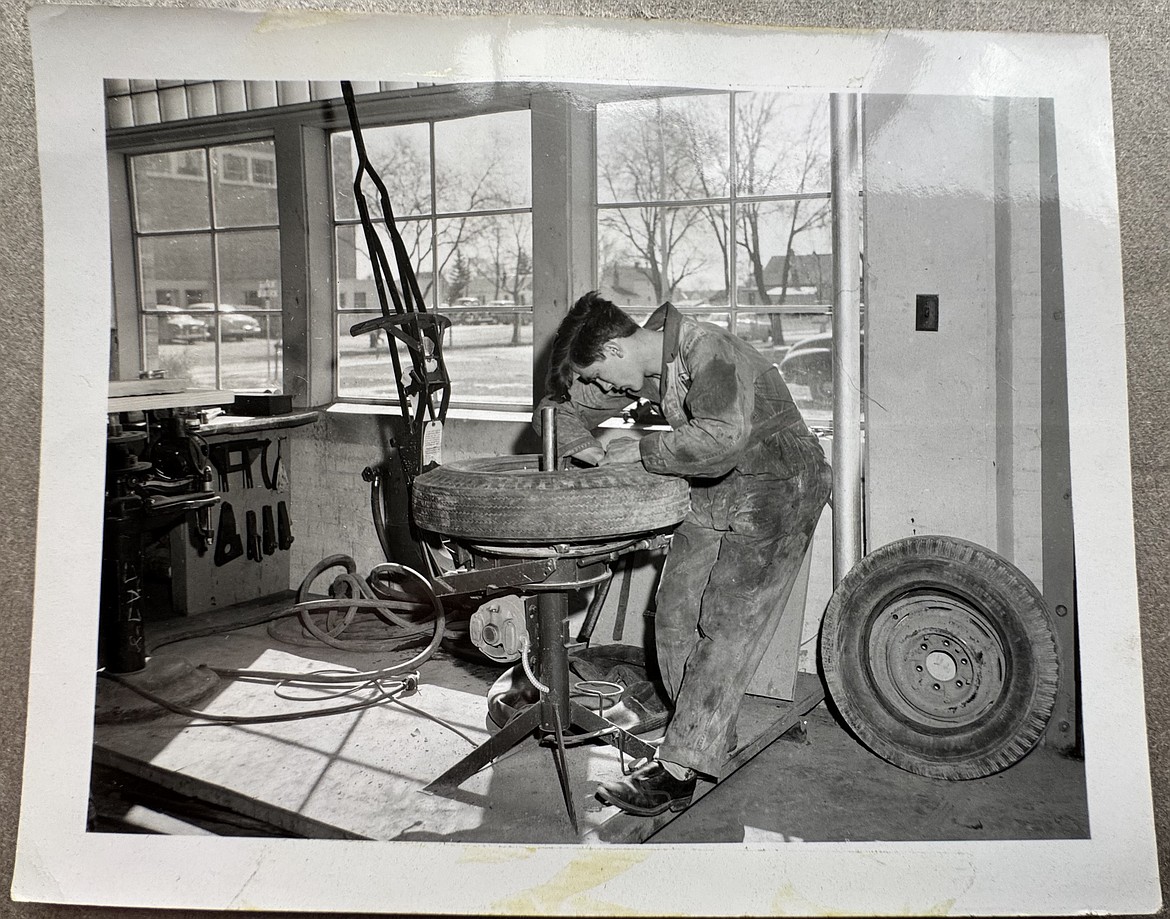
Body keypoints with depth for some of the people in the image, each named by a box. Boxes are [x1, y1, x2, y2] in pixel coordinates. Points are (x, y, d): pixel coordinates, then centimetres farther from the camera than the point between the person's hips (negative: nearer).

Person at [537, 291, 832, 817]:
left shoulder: (708, 354, -25)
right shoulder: (640, 370, 1)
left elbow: (721, 438, -41)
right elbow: (564, 407, 11)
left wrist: (640, 449, -29)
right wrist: (587, 448, -9)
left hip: (777, 485, -9)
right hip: (714, 492, 9)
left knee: (727, 623, -13)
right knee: (676, 612, 5)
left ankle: (676, 772, -12)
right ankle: (713, 741, 18)